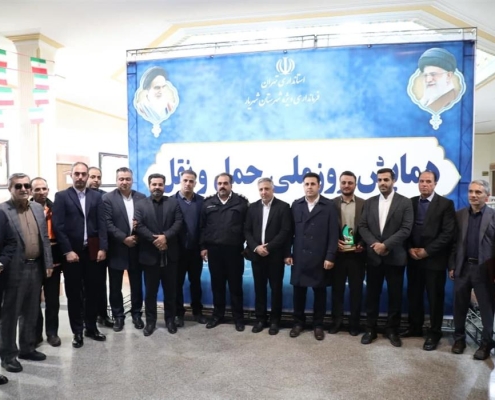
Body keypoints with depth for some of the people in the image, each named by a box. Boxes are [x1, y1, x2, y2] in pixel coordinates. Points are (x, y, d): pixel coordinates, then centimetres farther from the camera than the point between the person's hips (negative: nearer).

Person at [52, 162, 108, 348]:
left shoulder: (96, 196, 7)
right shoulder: (61, 196, -1)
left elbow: (102, 224, 2)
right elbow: (58, 226, -7)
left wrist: (102, 248, -6)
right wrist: (67, 251, -13)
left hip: (92, 252, 2)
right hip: (71, 252, -2)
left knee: (91, 291, 11)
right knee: (74, 293, 7)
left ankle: (91, 327, 25)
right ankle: (77, 332, 19)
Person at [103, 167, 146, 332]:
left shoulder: (141, 198, 5)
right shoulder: (107, 198, -4)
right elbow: (107, 224, -11)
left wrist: (138, 235, -10)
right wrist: (124, 239, -17)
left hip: (136, 248, 2)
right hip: (117, 249, -2)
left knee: (137, 284, 12)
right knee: (115, 286, 9)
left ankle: (136, 314, 27)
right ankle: (118, 316, 24)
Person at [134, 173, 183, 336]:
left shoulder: (173, 202, 7)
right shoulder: (140, 205, 4)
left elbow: (178, 222, -5)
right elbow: (139, 226, -7)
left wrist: (165, 236, -18)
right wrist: (154, 240, -17)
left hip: (170, 255, 1)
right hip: (150, 255, -1)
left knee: (170, 290, 10)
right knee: (150, 291, 9)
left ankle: (170, 319, 24)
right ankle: (150, 321, 21)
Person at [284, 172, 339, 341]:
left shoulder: (329, 206, -1)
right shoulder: (296, 205, 7)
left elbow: (333, 234, -5)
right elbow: (290, 231, 6)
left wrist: (330, 257, -11)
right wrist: (287, 253, 2)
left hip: (320, 258, -2)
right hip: (299, 257, 2)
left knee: (319, 291, 8)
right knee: (298, 290, 9)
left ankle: (318, 325, 23)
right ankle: (298, 322, 25)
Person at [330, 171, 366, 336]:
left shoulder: (364, 204, 3)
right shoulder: (332, 203, 2)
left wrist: (362, 245, -11)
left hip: (356, 254, 0)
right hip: (337, 253, 0)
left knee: (356, 290, 9)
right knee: (337, 289, 10)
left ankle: (354, 323, 22)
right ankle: (336, 321, 22)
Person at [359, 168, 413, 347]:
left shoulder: (405, 202, -1)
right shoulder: (369, 202, 8)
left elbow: (406, 229, -10)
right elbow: (362, 227, 3)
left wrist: (386, 245, -18)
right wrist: (374, 244, -13)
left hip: (395, 257, -2)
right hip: (373, 256, 2)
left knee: (395, 295, 7)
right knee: (372, 294, 8)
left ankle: (392, 330, 22)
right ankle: (370, 329, 20)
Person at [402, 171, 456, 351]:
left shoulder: (445, 204, -5)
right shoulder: (411, 202, 7)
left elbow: (448, 233, -11)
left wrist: (426, 251, -15)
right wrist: (410, 248, -8)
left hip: (434, 259, -4)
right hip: (413, 258, 4)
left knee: (435, 297, 6)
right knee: (413, 295, 11)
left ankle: (434, 333, 19)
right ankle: (415, 327, 27)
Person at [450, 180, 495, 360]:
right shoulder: (460, 215, 5)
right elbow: (454, 242, 6)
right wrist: (452, 266, 3)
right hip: (462, 267, 3)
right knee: (459, 306, 11)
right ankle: (459, 338, 27)